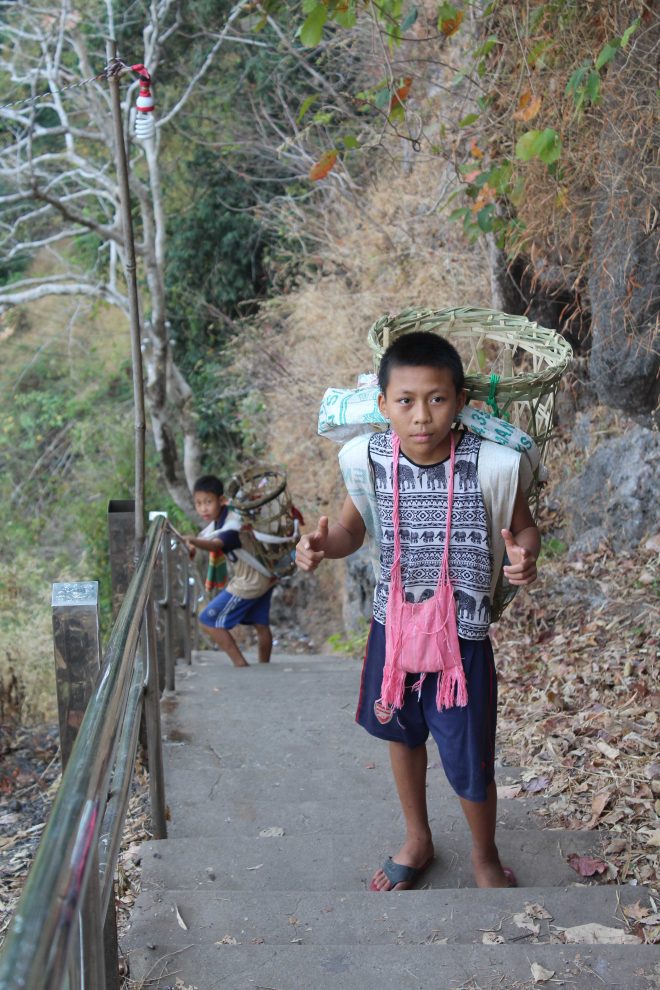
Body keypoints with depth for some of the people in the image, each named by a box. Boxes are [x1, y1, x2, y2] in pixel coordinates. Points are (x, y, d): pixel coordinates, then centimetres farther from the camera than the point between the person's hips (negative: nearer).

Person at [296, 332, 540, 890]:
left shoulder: (489, 465, -20)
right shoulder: (368, 459, -13)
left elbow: (525, 529, -4)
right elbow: (353, 529, 3)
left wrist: (525, 559, -26)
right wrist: (322, 545, -18)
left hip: (461, 638, -3)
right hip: (394, 628, 3)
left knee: (469, 764, 8)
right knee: (403, 734, 24)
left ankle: (485, 855, 42)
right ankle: (418, 841, 51)